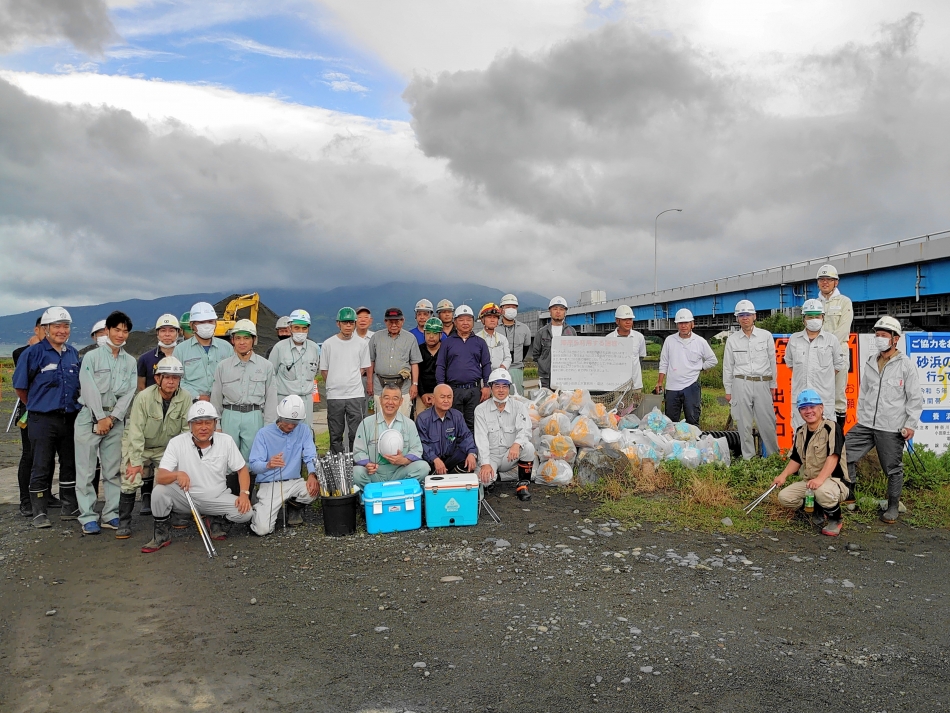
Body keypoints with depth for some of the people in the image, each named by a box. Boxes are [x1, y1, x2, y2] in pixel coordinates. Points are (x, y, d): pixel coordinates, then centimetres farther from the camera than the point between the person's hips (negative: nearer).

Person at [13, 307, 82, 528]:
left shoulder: (73, 353, 9)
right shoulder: (33, 353, -6)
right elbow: (20, 387, -1)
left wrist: (74, 405, 13)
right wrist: (37, 406, 6)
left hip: (71, 418, 5)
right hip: (43, 419, -5)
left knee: (70, 464, 11)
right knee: (42, 467, 2)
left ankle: (70, 507, 22)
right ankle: (39, 512, 11)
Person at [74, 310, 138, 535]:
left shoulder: (130, 361, 11)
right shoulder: (92, 356, 0)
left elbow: (130, 392, 3)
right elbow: (89, 389, -7)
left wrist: (112, 417, -8)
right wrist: (100, 418, -12)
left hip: (116, 419, 3)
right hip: (90, 416, -3)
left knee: (113, 471, 5)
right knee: (86, 470, -2)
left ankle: (111, 515, 11)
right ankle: (88, 517, 4)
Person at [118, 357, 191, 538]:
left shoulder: (185, 398, -16)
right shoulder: (144, 397, -23)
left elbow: (187, 430, -13)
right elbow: (136, 432, -23)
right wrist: (135, 462, -24)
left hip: (166, 448, 3)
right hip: (137, 446, -3)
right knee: (131, 479, -16)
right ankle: (124, 522, 0)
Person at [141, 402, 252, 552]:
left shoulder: (226, 441, -7)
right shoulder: (177, 443, -11)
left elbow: (242, 469, 1)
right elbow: (159, 477, -19)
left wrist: (244, 493, -17)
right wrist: (177, 474, -42)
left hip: (217, 499, 1)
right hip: (185, 498, -1)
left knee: (245, 512, -23)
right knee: (159, 491, -29)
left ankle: (217, 520, 12)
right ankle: (162, 533, -1)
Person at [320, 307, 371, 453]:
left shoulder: (362, 344, 3)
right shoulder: (328, 344, 2)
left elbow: (363, 368, 10)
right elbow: (324, 370, 8)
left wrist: (352, 382, 5)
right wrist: (333, 385, 6)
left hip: (356, 394, 0)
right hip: (334, 395, 0)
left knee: (356, 434, 0)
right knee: (335, 434, 8)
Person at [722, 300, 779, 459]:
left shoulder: (766, 336, 6)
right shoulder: (732, 339, 7)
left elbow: (772, 361, 8)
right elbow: (727, 366, 10)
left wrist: (773, 386, 6)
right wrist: (728, 390, 8)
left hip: (762, 383, 0)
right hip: (741, 384, 1)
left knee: (767, 422, 0)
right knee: (744, 424, 2)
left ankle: (774, 456, 14)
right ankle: (748, 458, 10)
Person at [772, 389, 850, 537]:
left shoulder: (832, 428, -13)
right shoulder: (800, 432, 10)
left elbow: (833, 457, -25)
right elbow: (796, 459, 18)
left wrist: (820, 478, -37)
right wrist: (783, 475, 1)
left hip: (835, 481, -7)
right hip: (808, 482, 7)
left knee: (822, 491, -40)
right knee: (784, 497, -12)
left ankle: (836, 519, -6)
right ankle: (819, 511, 11)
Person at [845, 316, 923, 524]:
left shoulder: (906, 365, -4)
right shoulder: (870, 363, 11)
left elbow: (915, 398, -3)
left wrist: (911, 424, -8)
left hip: (891, 428, -5)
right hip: (865, 424, 5)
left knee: (893, 468, 5)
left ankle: (893, 506, 21)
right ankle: (848, 495, 11)